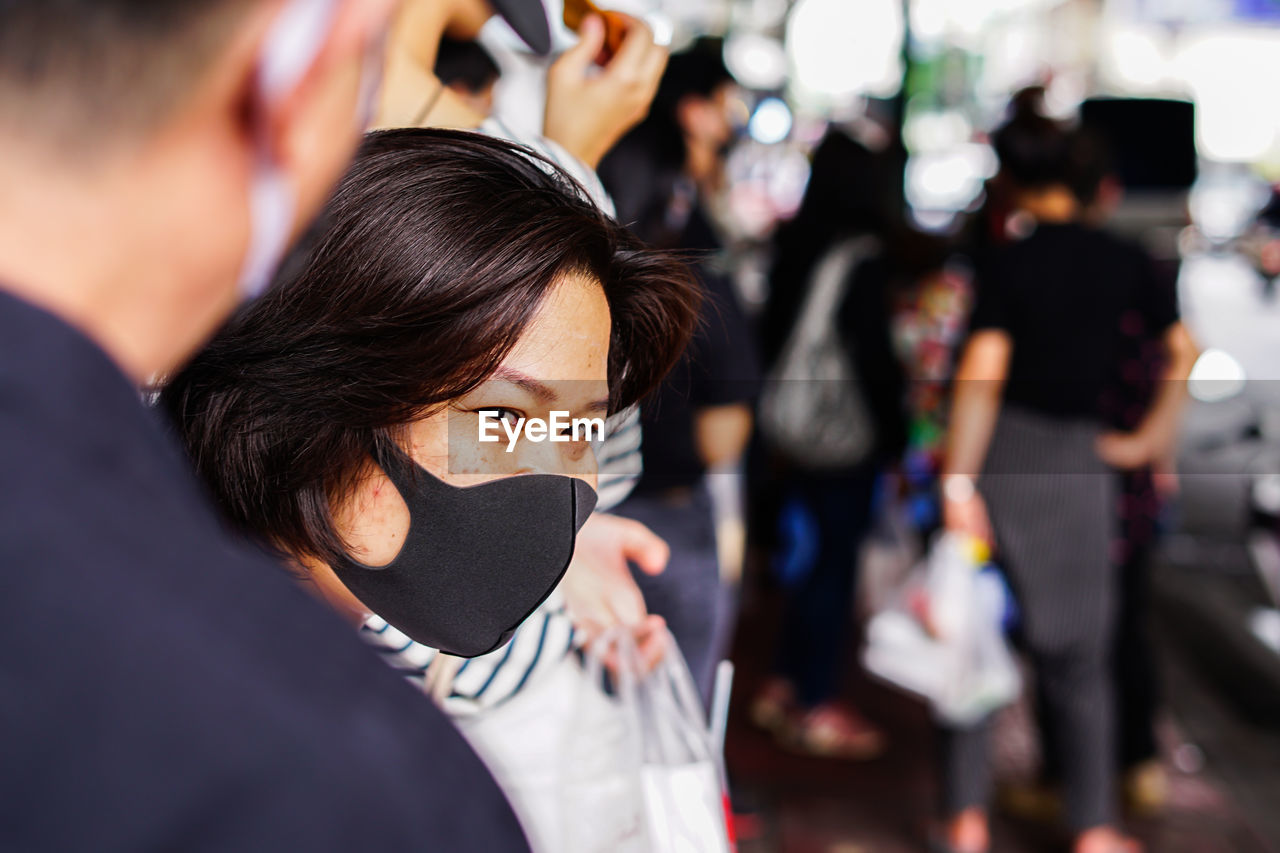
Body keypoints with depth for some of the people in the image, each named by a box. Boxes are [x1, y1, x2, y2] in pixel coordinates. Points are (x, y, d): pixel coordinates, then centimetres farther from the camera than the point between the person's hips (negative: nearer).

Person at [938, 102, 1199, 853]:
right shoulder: (1125, 261, 3)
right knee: (1079, 652, 13)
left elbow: (982, 375, -15)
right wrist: (1151, 437, 9)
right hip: (1078, 456, 2)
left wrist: (958, 482, -16)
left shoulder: (1009, 265, -8)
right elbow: (1184, 350, 4)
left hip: (1000, 452, -2)